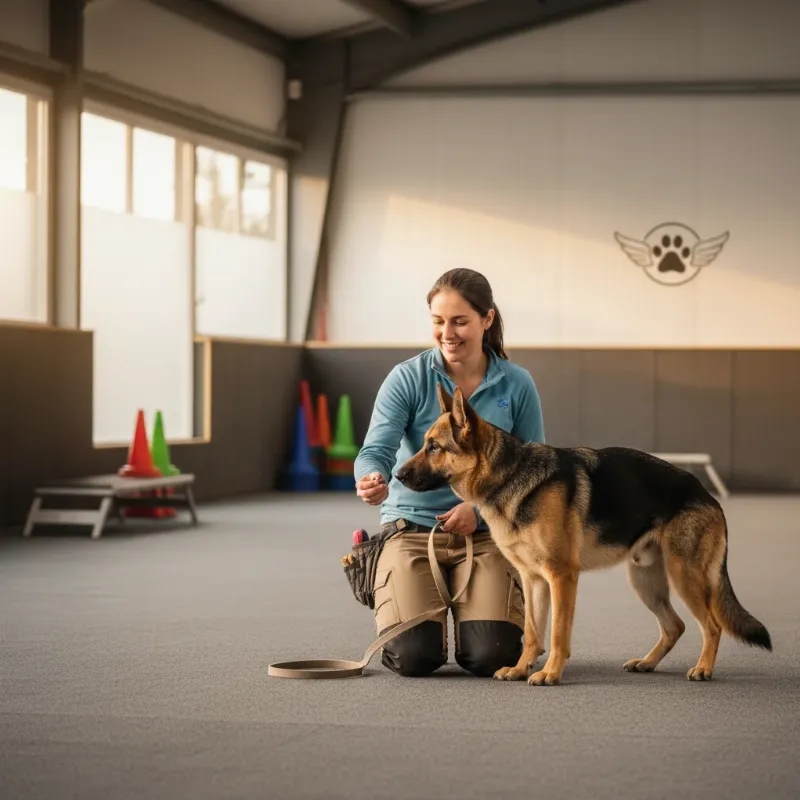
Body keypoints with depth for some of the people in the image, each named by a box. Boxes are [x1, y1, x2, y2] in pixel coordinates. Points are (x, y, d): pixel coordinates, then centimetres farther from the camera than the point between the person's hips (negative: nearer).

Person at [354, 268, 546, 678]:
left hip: (486, 533, 1)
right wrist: (371, 479, -41)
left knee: (490, 657, -18)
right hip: (412, 526, -1)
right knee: (413, 656, -20)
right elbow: (376, 449, -17)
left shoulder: (517, 385, -1)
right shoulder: (407, 378, -6)